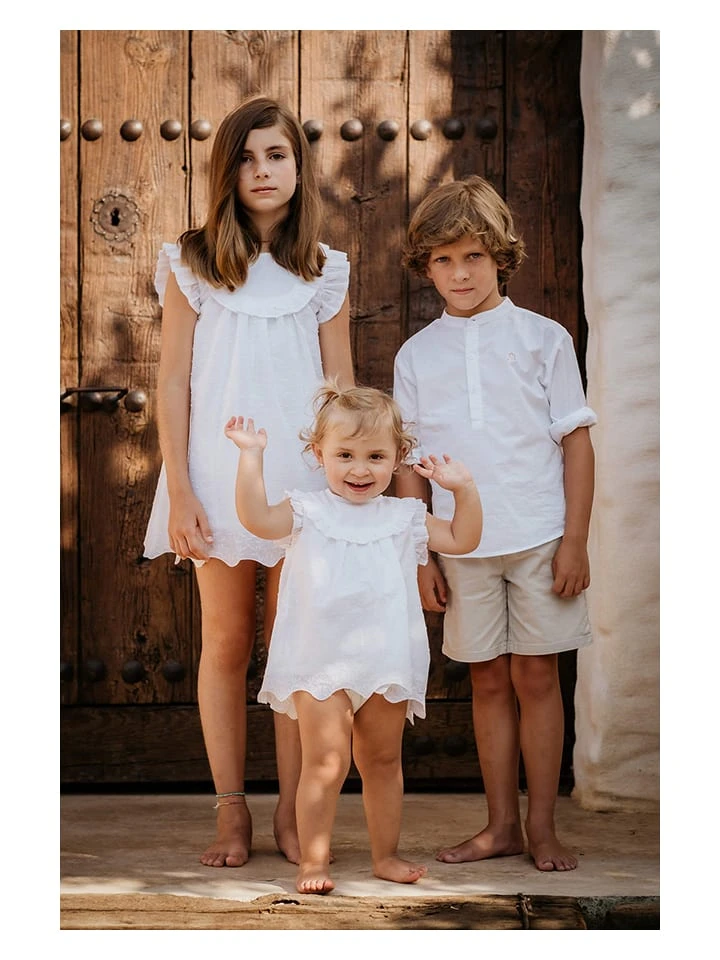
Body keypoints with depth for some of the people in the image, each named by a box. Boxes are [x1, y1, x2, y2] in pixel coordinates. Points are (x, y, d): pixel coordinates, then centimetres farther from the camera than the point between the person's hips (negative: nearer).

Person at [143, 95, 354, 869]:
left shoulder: (325, 273, 6)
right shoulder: (192, 264, 1)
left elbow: (340, 391, 8)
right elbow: (173, 383, 1)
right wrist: (179, 491, -6)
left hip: (303, 481, 1)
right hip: (218, 477, -1)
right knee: (226, 643, 5)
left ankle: (291, 812, 13)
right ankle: (231, 811, 15)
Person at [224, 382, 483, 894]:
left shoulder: (403, 518, 10)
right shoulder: (307, 512, 0)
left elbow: (463, 540, 14)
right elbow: (257, 518, -17)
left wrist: (463, 488, 2)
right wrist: (252, 456, -17)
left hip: (386, 664, 4)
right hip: (321, 663, -4)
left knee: (383, 760, 13)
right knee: (327, 761, -11)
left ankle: (386, 854, 24)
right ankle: (313, 860, -4)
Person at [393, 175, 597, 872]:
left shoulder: (543, 338, 2)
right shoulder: (415, 356, 8)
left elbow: (577, 441, 1)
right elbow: (409, 462, 9)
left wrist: (575, 541, -5)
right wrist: (420, 555, 3)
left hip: (538, 539, -2)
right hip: (461, 546, 2)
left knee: (536, 677, 3)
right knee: (488, 681, 8)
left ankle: (542, 826, 11)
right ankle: (501, 824, 16)